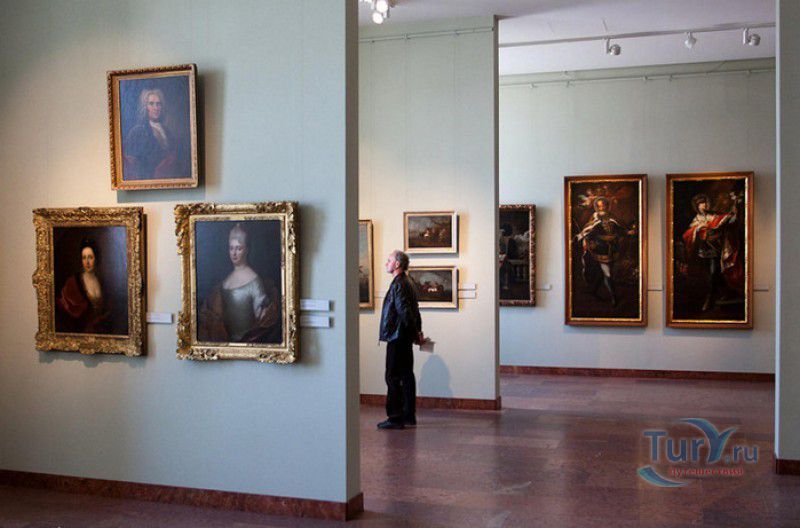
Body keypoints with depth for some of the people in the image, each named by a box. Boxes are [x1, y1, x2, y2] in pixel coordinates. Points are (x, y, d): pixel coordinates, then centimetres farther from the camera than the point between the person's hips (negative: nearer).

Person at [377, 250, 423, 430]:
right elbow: (414, 310, 19)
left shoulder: (398, 284, -16)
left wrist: (415, 333, -12)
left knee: (393, 377, -6)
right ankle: (409, 416, 19)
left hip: (397, 337, -10)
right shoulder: (407, 283, 16)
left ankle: (395, 418, -4)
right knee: (406, 375, 12)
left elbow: (404, 311, -21)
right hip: (404, 337, 10)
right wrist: (418, 332, 16)